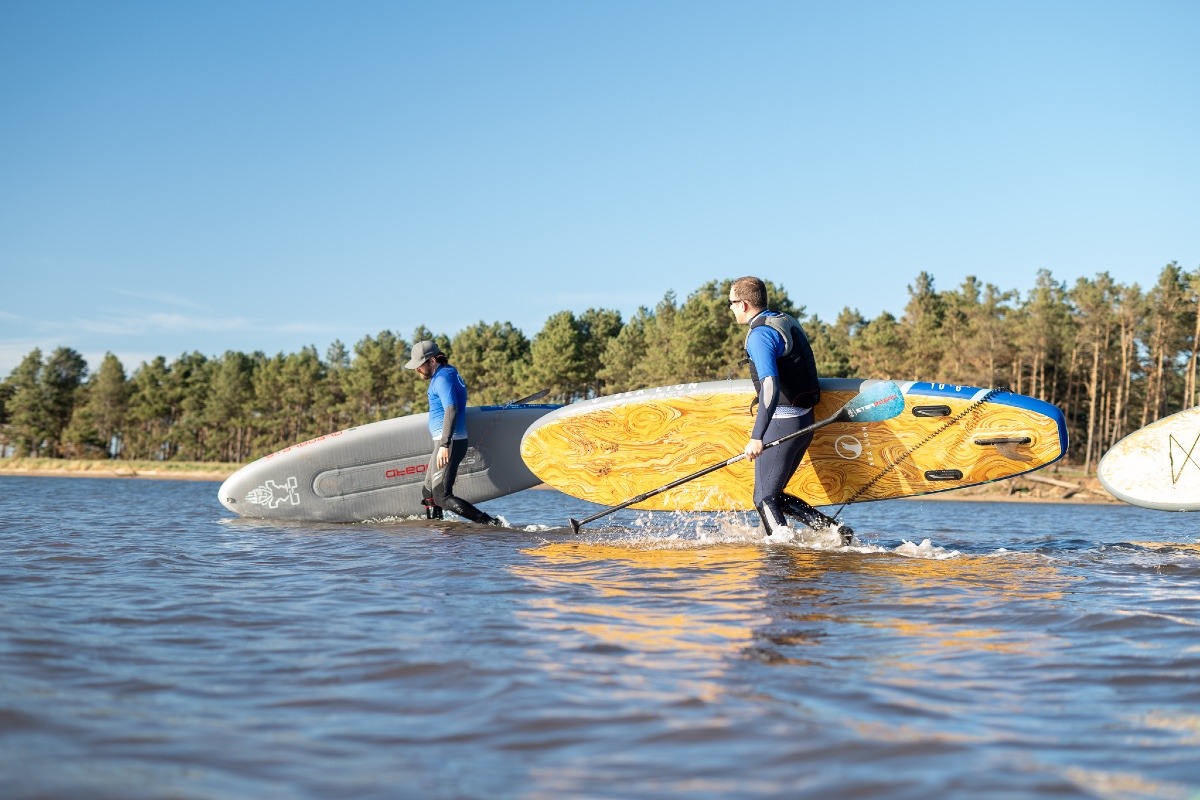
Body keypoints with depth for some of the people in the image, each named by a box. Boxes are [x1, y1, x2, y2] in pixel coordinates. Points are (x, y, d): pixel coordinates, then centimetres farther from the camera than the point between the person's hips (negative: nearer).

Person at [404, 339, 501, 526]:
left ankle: (491, 523, -19)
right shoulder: (450, 374, 17)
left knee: (442, 497, -14)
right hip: (444, 442, 11)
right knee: (428, 492, 16)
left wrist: (444, 445, -34)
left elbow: (451, 409, -27)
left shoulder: (442, 378, -14)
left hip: (450, 443, -11)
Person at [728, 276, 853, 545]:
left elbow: (771, 387, -27)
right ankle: (835, 529, 6)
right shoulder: (787, 322, 14)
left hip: (781, 424, -9)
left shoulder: (760, 334, -15)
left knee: (764, 498, -4)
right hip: (804, 422, 9)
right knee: (774, 495, 13)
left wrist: (757, 437, -33)